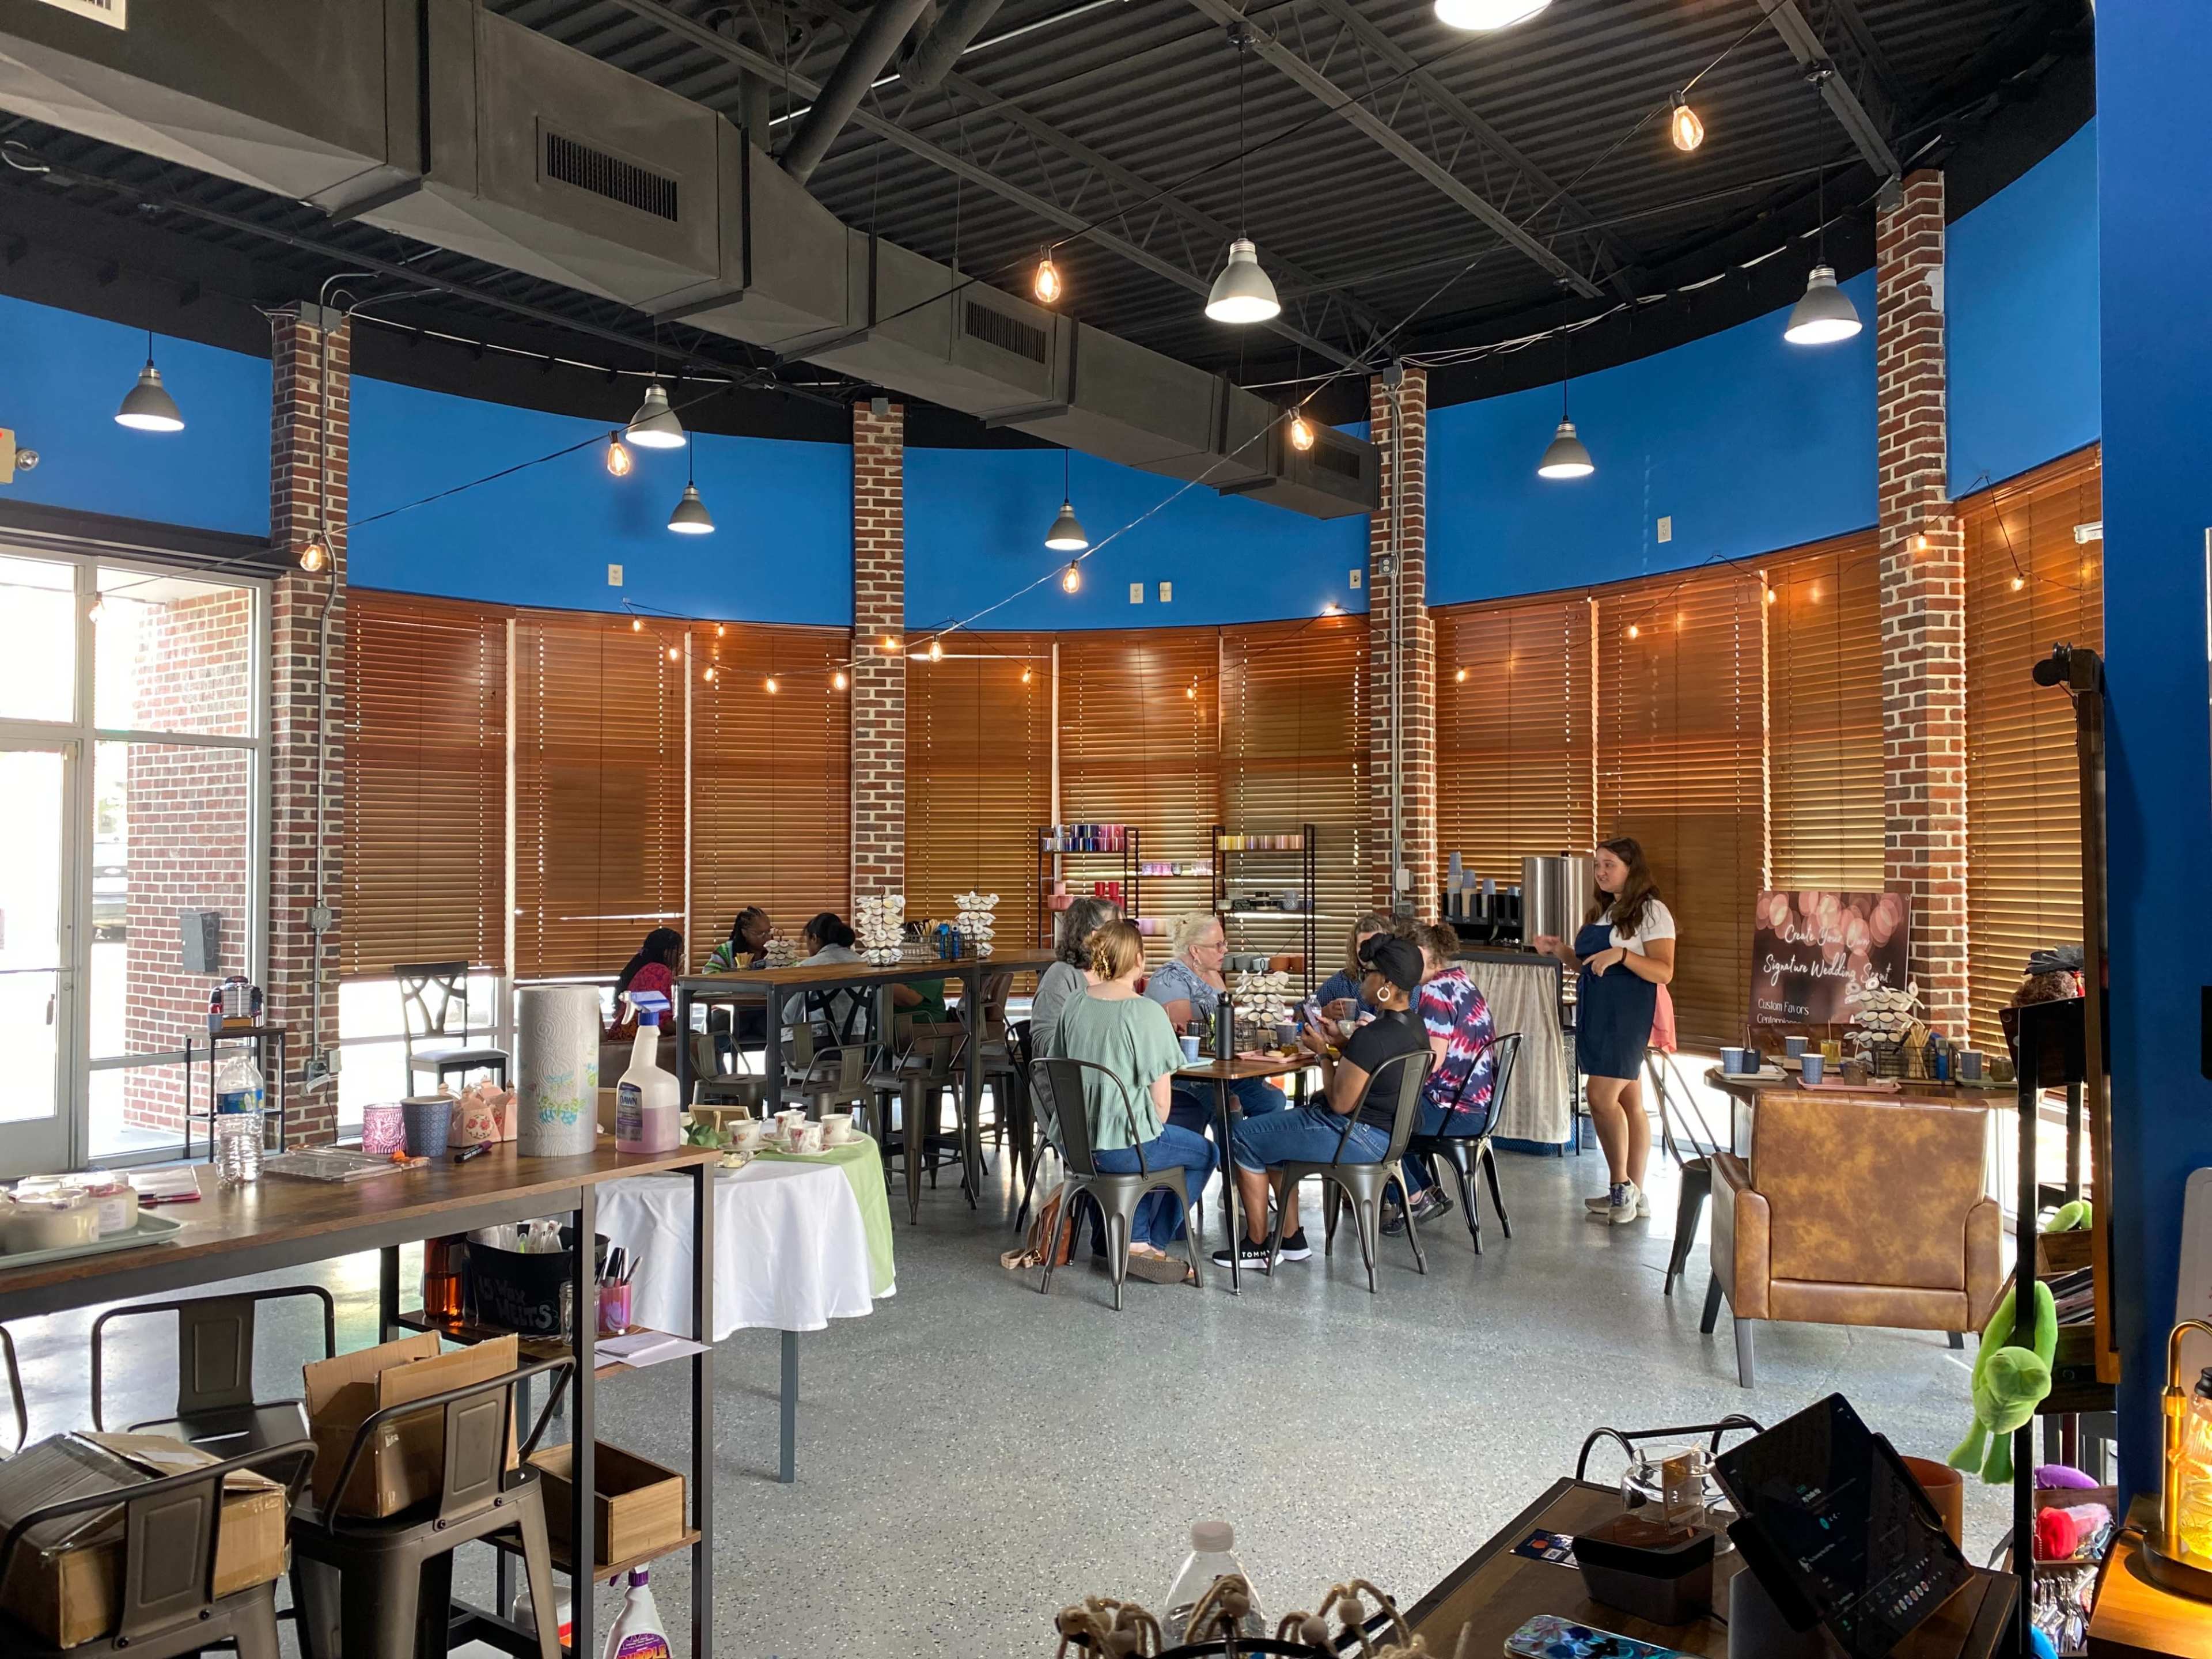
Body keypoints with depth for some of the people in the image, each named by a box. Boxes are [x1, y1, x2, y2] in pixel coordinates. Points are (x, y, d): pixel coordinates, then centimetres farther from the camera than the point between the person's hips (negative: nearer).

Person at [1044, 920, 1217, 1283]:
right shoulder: (1146, 1012, -18)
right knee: (1204, 1153, 20)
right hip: (1123, 1148, -7)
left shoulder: (1074, 1005, 1)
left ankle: (1138, 1240, 30)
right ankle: (1153, 1246, 22)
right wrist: (1155, 1131, 6)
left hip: (1076, 1142, 7)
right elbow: (1160, 1099, -16)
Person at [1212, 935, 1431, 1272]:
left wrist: (1323, 1053, -10)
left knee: (1244, 1138, 3)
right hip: (1387, 1132, 10)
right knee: (1274, 1132, 25)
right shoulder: (1414, 1028, 3)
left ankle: (1257, 1247, 12)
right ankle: (1292, 1240, 25)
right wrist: (1340, 1041, 10)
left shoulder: (1372, 1036, -27)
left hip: (1359, 1137, -10)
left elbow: (1340, 1103, -23)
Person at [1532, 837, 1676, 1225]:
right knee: (1628, 1103, 11)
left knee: (1602, 1096, -14)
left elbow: (1664, 972, -15)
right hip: (1595, 1012, 8)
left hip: (1627, 1014, -8)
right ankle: (1633, 1193, 14)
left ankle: (1622, 1186, -1)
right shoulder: (1602, 911, 19)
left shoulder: (1651, 912, -7)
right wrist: (1561, 951, 8)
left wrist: (1622, 954, -26)